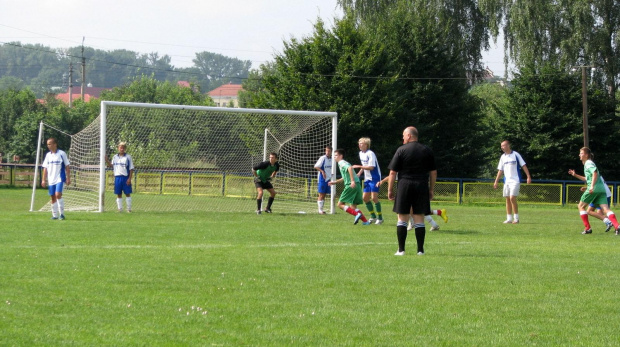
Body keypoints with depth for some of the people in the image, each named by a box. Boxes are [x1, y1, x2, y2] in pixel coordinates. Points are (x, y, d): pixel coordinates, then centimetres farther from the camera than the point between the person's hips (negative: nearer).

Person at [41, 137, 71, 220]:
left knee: (58, 194, -19)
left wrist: (68, 178, -4)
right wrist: (43, 180, 7)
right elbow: (45, 168, 13)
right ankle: (55, 215, 13)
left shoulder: (62, 154, -3)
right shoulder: (48, 155, 10)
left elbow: (67, 167, 0)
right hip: (51, 180, 5)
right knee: (53, 197, 5)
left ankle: (62, 213, -10)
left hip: (60, 179, -5)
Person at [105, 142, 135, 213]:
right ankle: (120, 208, 11)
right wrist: (107, 161, -1)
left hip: (125, 177, -3)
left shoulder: (128, 157, -2)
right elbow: (112, 165, 17)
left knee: (127, 193, 0)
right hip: (117, 177, 3)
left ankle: (129, 209, 6)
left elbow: (131, 169, -3)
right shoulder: (115, 157, 10)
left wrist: (129, 178, -10)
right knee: (119, 194, 6)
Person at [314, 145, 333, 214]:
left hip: (328, 179, 6)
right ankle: (320, 210, -3)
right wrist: (322, 171, -23)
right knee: (321, 195, -5)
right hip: (322, 179, -6)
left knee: (324, 195, 9)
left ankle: (321, 209, 14)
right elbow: (316, 166, -12)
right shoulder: (323, 158, -10)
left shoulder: (331, 159, 9)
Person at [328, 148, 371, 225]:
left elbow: (350, 168, -25)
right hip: (357, 185, 9)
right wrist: (335, 182, 40)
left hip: (351, 185, -9)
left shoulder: (342, 163, -3)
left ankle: (357, 214, -19)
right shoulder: (342, 163, 26)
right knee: (353, 207, 12)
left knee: (340, 204, -5)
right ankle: (365, 221, 2)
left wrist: (352, 181, -32)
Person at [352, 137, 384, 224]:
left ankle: (380, 218, -3)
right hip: (367, 179, 9)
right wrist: (359, 173, 14)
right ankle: (373, 217, 19)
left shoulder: (370, 154, -18)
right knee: (365, 198, 7)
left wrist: (359, 166, -24)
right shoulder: (361, 153, 10)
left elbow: (371, 167, -24)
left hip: (374, 178, -9)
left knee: (374, 198, -12)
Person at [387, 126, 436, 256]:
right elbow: (433, 172, 10)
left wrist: (390, 190, 2)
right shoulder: (427, 151, 7)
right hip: (422, 187, 3)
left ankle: (401, 249, 1)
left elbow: (393, 172, -4)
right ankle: (420, 250, 4)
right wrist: (431, 190, 16)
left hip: (404, 186, -3)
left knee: (402, 219, 3)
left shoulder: (401, 150, -3)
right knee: (419, 220, 5)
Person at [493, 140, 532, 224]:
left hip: (515, 180, -6)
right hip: (506, 181, 6)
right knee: (508, 199, 5)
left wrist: (528, 177, -10)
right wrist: (496, 181, 11)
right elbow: (500, 170, 15)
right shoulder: (503, 157, 11)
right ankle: (509, 218, 9)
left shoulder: (515, 155, -5)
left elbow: (523, 166, -4)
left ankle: (516, 218, -6)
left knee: (512, 198, -14)